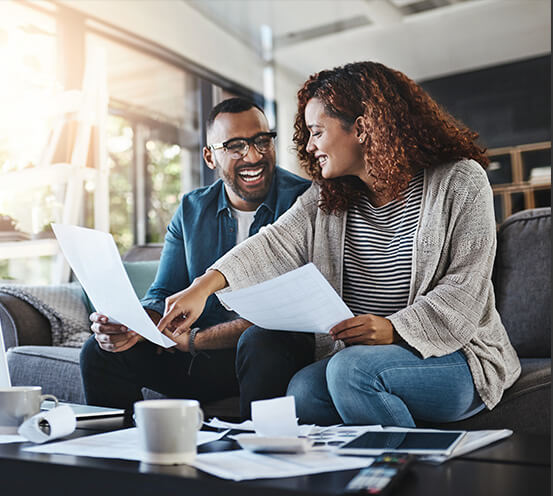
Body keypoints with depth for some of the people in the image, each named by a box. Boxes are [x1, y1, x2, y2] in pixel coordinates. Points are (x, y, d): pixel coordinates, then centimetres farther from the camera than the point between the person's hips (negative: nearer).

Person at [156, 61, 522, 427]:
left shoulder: (460, 181, -6)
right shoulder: (327, 197, 9)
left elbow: (466, 287, -12)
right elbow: (275, 245, -5)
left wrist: (395, 329, -25)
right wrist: (205, 286, -20)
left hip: (454, 355, -4)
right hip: (355, 353, 5)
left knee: (351, 368, -30)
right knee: (302, 391, -23)